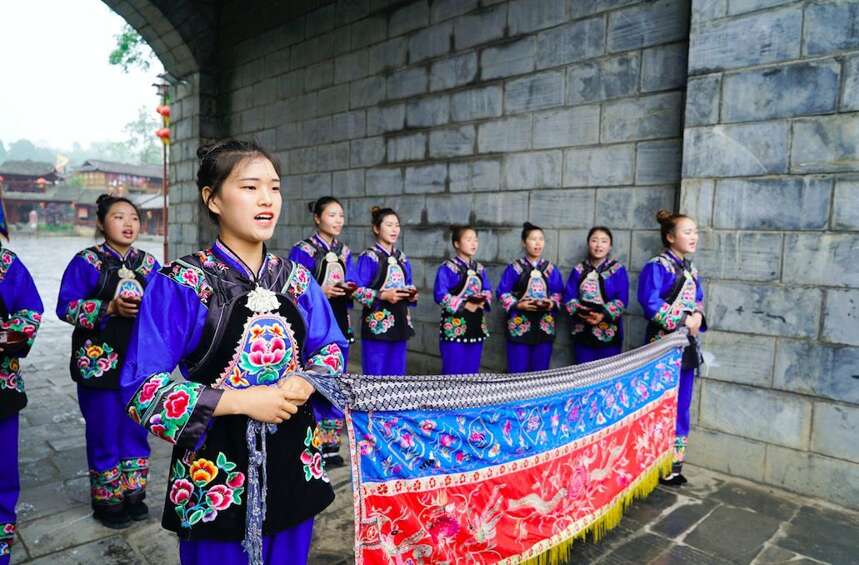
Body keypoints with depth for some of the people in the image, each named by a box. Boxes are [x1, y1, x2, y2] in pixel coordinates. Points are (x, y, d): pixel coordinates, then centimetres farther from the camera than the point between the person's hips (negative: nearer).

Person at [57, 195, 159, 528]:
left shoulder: (149, 264, 5)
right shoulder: (86, 262, -5)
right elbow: (66, 307, -8)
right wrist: (110, 308, -21)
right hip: (98, 361, -3)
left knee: (136, 430, 13)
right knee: (104, 433, 7)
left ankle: (134, 494, 31)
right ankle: (107, 500, 26)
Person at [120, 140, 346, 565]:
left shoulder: (297, 278, 1)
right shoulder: (179, 284, -12)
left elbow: (331, 349, 10)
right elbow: (140, 388, -14)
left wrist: (305, 382, -12)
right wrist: (241, 401, -21)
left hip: (293, 461, 4)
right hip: (216, 468, -4)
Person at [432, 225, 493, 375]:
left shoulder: (479, 268, 11)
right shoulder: (447, 268, -8)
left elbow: (487, 291, 13)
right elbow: (440, 295, -15)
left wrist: (483, 301, -9)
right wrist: (464, 305, -19)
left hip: (477, 325, 6)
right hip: (455, 326, -6)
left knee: (472, 370, 13)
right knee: (453, 371, -1)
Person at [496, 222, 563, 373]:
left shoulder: (550, 269, 6)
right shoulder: (514, 268, -3)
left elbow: (558, 293, 7)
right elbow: (502, 292, -3)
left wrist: (552, 304, -13)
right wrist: (518, 305, -16)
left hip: (545, 327, 3)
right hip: (520, 326, -3)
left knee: (540, 372, 10)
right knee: (517, 372, 3)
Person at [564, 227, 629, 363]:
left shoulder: (618, 270, 1)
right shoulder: (579, 270, 7)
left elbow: (622, 300, -7)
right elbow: (569, 296, 2)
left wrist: (604, 315, -22)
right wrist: (579, 311, -17)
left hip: (609, 333, -2)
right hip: (583, 332, 2)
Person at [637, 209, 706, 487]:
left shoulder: (692, 270, 13)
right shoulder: (657, 267, -11)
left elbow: (698, 302, 19)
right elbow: (650, 304, -21)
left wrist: (698, 317, -3)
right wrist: (684, 321, -17)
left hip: (687, 346, 8)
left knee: (681, 406, 11)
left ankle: (675, 464, 22)